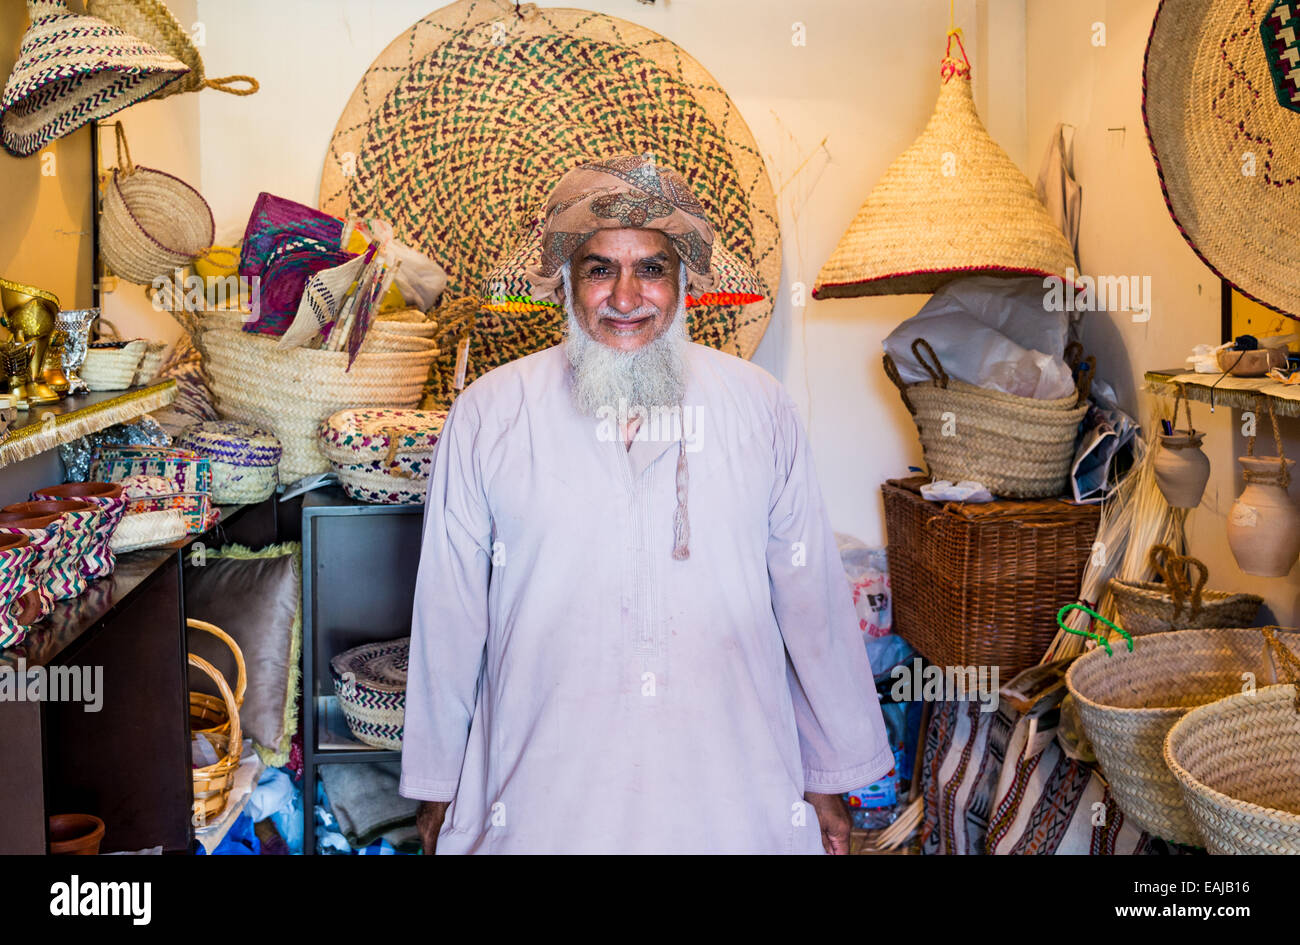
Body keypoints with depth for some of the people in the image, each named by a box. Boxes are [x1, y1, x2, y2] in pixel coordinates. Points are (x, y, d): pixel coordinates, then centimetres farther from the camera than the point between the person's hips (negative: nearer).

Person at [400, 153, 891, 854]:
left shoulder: (759, 407, 1)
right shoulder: (487, 414, -3)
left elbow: (812, 602, 5)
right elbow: (448, 614, 2)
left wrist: (831, 778, 8)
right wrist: (436, 786, 7)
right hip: (543, 803, -1)